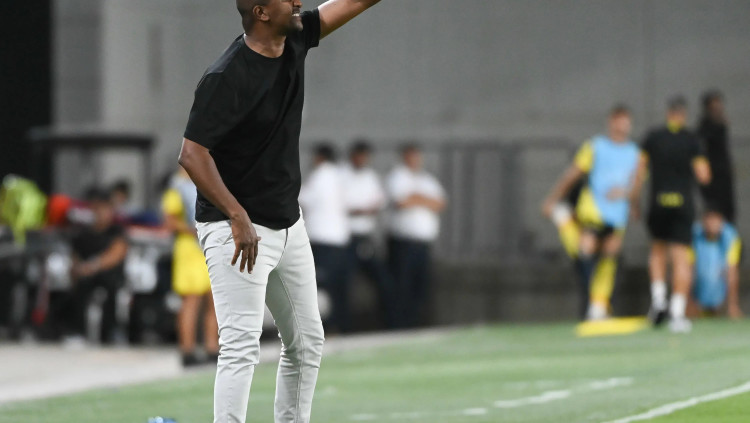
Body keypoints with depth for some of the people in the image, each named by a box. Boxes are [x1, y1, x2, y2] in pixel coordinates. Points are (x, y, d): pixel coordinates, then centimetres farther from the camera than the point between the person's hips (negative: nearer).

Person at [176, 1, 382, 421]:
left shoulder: (294, 41, 1)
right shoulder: (227, 78, -22)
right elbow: (192, 154, -24)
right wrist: (239, 219, -29)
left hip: (289, 226, 9)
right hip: (236, 229, -9)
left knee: (307, 342, 13)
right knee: (242, 347, -16)